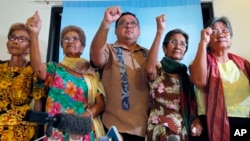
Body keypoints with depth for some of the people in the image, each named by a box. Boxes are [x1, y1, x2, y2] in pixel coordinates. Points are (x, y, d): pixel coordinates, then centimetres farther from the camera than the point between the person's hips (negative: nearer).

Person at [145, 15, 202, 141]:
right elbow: (149, 69, -24)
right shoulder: (158, 69, 1)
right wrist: (160, 32, -26)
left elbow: (192, 103, 16)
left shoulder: (185, 76, 16)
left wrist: (196, 121, -5)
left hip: (184, 129, 5)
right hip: (162, 128, -4)